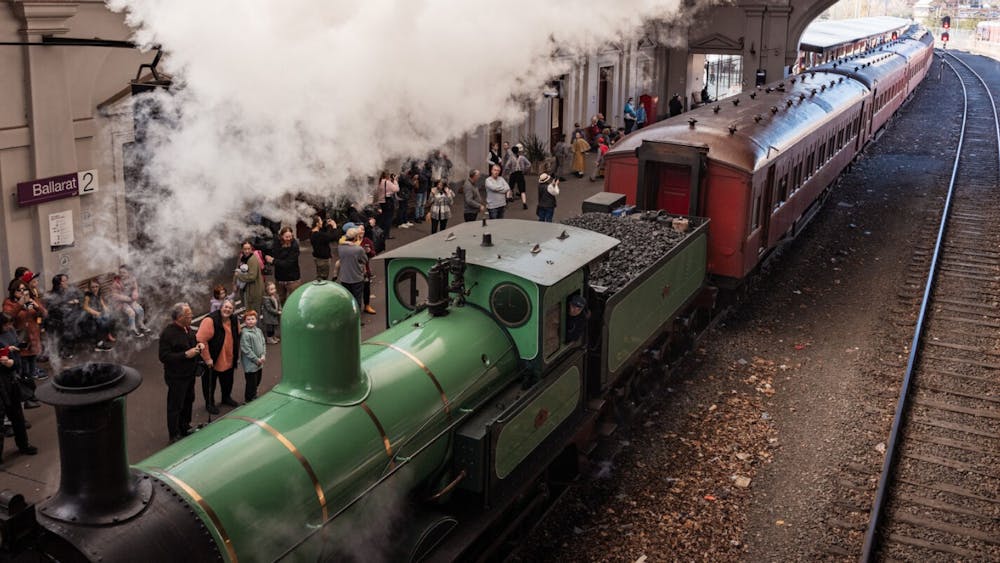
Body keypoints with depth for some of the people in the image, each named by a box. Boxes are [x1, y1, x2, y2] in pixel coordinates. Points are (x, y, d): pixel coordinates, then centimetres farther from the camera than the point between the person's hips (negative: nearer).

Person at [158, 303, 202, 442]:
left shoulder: (187, 329, 5)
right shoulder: (168, 333, -22)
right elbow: (164, 357, -25)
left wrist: (199, 345, 0)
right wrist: (186, 354, -28)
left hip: (189, 374, 8)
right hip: (177, 377, -8)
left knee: (188, 401, 21)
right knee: (175, 406, 3)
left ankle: (185, 429, 39)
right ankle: (174, 436, 17)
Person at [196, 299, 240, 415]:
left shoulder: (234, 320, -1)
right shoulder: (210, 320, -24)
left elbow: (237, 338, 14)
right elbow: (201, 340, -26)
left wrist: (237, 355, 14)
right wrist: (207, 358, -23)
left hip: (228, 360, 7)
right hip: (212, 361, -6)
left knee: (227, 381, 23)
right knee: (210, 382, 11)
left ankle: (226, 398, 46)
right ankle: (209, 403, 29)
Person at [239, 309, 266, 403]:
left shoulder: (258, 331, 4)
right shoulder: (245, 334, -19)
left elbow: (263, 344, 9)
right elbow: (246, 350, -20)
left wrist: (263, 356, -5)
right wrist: (257, 360, -16)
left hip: (259, 363, 7)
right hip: (250, 364, -7)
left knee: (257, 382, 20)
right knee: (251, 384, 1)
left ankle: (254, 397, 38)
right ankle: (249, 401, 15)